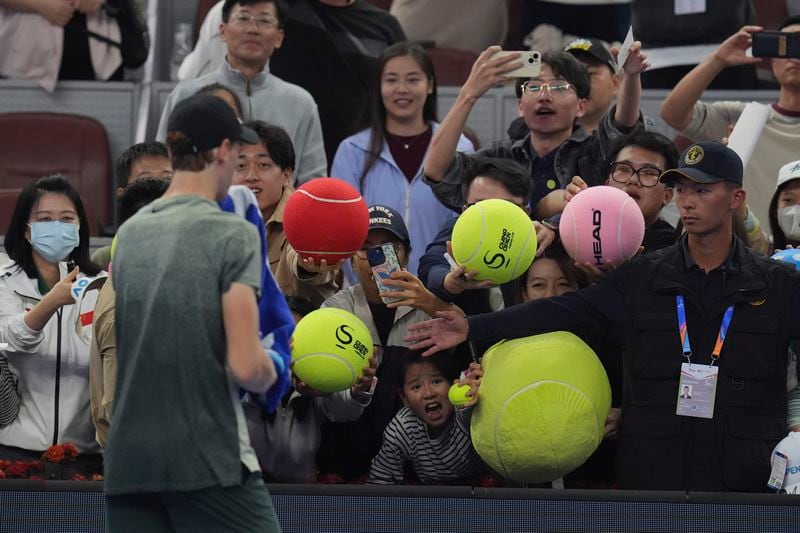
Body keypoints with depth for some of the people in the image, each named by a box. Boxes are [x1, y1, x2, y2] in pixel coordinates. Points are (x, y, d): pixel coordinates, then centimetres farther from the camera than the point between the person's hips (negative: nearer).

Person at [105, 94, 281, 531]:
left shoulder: (128, 233, 9)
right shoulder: (233, 234, -8)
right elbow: (245, 366, -14)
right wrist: (268, 375, 6)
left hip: (128, 461, 6)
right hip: (210, 460, -6)